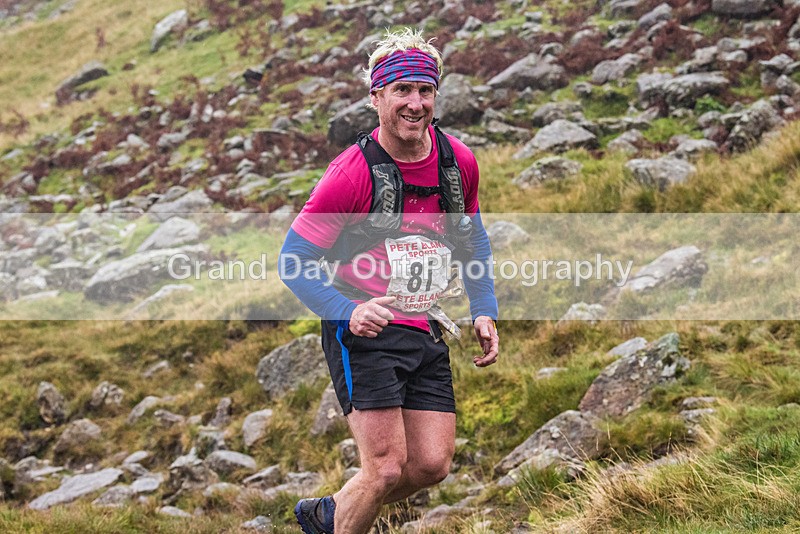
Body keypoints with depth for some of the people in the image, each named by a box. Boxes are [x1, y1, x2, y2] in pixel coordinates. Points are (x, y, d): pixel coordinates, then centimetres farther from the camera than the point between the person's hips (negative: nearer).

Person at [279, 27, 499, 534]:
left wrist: (485, 312, 11)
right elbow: (292, 261, -11)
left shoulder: (460, 161, 2)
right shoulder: (353, 173, -15)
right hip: (364, 333, -6)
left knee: (432, 465, 0)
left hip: (425, 335, 6)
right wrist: (349, 311, -25)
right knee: (387, 469, -15)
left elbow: (473, 240, 21)